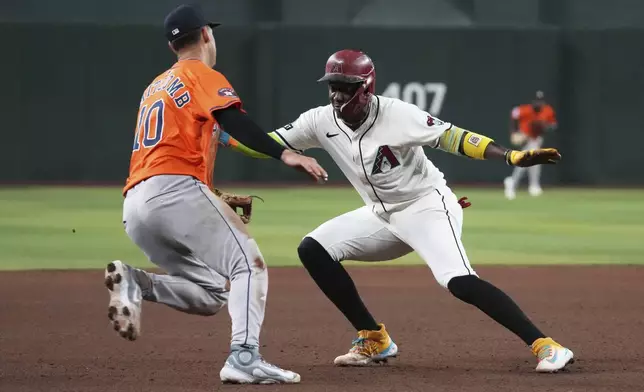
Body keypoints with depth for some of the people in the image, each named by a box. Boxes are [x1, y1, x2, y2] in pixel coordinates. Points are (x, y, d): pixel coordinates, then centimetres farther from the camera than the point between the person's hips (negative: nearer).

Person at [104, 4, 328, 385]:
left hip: (135, 209, 8)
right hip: (174, 191, -8)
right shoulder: (203, 76, 6)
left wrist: (216, 200, 28)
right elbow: (233, 121, -14)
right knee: (248, 264, -9)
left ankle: (134, 281, -8)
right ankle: (244, 357, -27)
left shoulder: (155, 87, 31)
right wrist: (284, 154, -24)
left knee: (211, 294, 11)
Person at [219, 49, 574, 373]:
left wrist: (513, 157, -33)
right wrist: (221, 137, -22)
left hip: (427, 206, -7)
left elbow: (452, 137, -23)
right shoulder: (322, 122, -7)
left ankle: (544, 346, -26)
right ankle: (374, 340, 5)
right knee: (313, 249, -2)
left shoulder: (397, 115, -23)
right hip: (382, 216, 7)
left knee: (458, 281, -28)